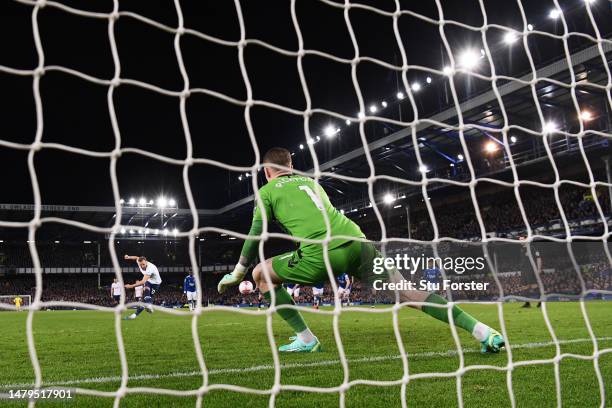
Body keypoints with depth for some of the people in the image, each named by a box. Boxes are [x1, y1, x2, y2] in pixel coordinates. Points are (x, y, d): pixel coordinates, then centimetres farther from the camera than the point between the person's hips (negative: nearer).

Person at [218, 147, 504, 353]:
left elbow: (254, 237, 18)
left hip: (322, 255, -5)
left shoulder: (268, 191, 18)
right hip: (357, 241, 5)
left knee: (261, 274, 16)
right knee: (408, 294, 5)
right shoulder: (310, 181, 34)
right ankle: (485, 332, -6)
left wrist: (236, 275, 31)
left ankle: (306, 339, 13)